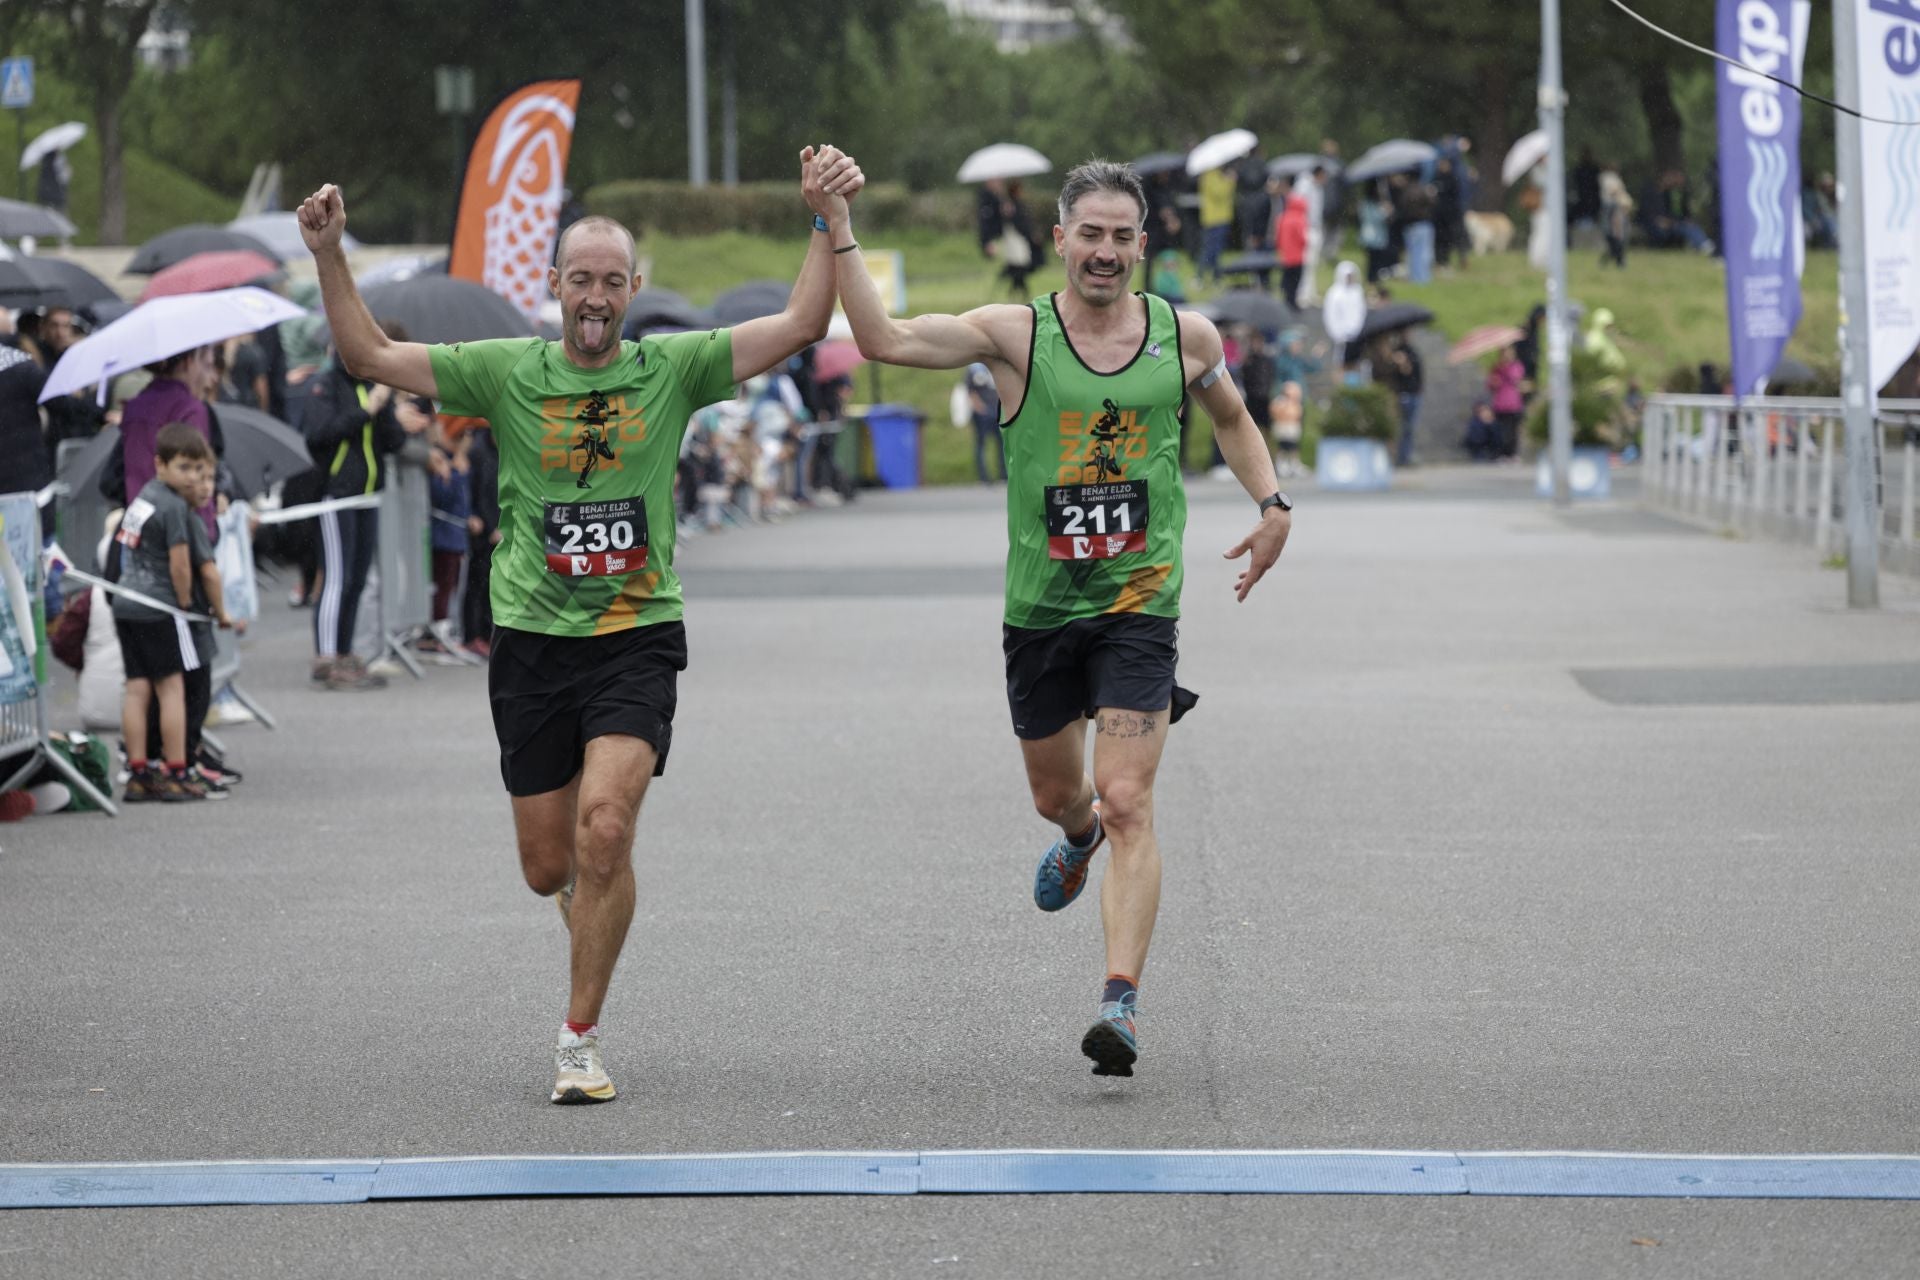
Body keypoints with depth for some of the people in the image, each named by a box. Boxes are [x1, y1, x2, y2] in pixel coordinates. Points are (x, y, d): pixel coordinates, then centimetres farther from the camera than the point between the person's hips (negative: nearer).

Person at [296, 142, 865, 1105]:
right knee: (548, 868, 7)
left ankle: (579, 1041, -10)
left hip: (637, 636, -2)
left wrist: (829, 222, -16)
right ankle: (598, 902, 46)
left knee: (604, 827, -21)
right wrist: (329, 257, -10)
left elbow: (799, 326, -5)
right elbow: (369, 356, 1)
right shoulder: (506, 373, 2)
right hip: (532, 641, 2)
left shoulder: (670, 369, 0)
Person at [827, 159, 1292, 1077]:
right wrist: (839, 228, -22)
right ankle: (1077, 839, 57)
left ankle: (1121, 1002, -17)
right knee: (1056, 793, 19)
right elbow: (884, 340, -15)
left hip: (1140, 601, -1)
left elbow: (1232, 420, 21)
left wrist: (1271, 503, 6)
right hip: (1039, 605, 1)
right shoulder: (1015, 335, -5)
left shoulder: (1186, 337, 1)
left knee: (1127, 803, -14)